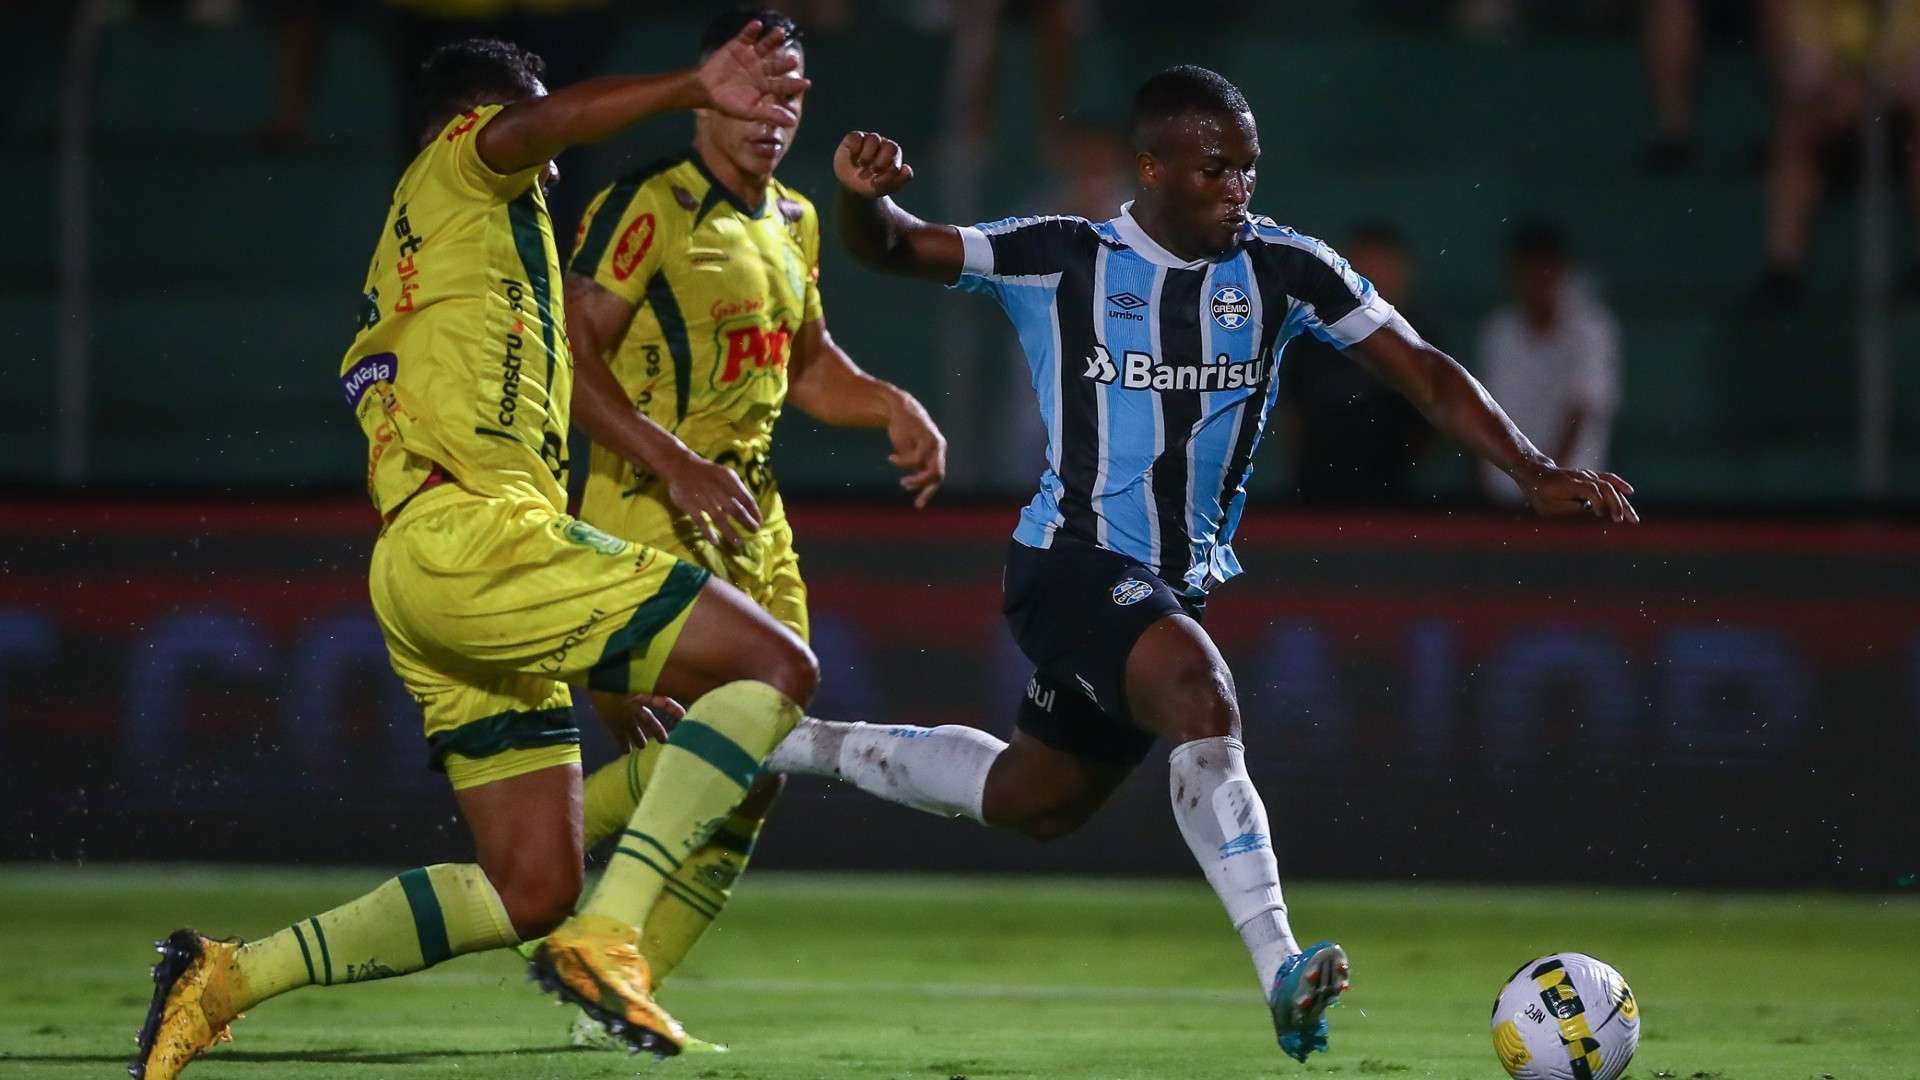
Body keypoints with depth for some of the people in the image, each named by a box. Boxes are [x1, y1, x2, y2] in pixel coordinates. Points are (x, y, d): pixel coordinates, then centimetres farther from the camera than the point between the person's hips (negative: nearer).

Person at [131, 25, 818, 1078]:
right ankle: (606, 936, -23)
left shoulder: (397, 286, 33)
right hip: (476, 529, -9)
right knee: (775, 666, -13)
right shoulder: (455, 169, 9)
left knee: (532, 890, 7)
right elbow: (523, 126, -16)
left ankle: (224, 977, 5)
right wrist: (691, 88, -30)